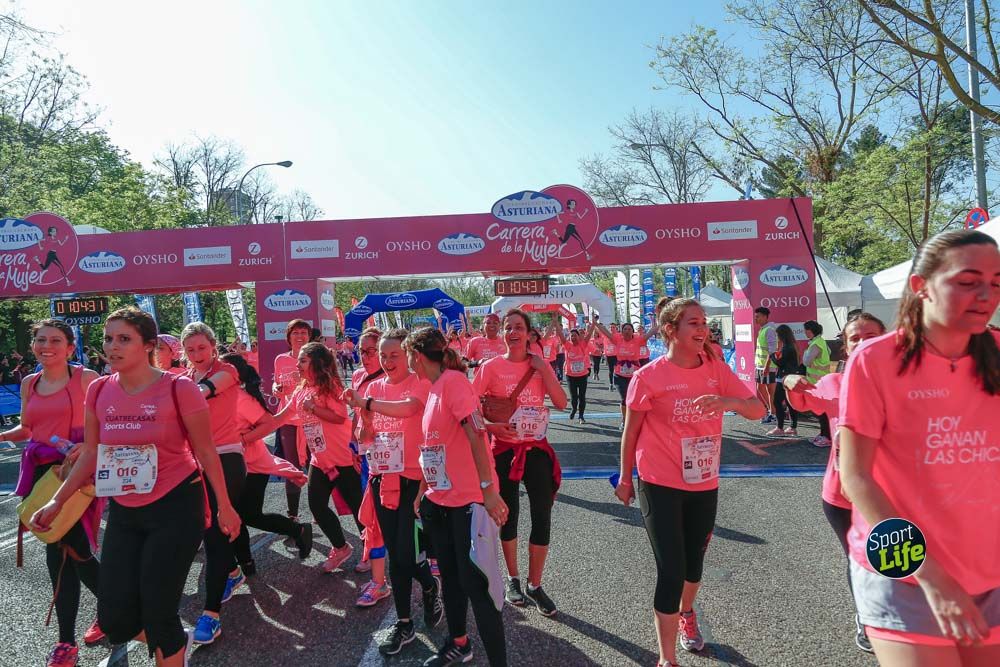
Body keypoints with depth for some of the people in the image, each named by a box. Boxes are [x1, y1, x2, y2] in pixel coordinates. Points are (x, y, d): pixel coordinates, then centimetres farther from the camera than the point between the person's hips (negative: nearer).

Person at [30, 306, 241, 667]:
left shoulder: (179, 388, -15)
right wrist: (57, 501, 9)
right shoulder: (99, 390, 0)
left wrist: (224, 505, -3)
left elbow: (206, 451, -7)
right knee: (114, 620, 6)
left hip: (176, 507, -5)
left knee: (158, 612, -2)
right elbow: (90, 454, 12)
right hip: (123, 512, 5)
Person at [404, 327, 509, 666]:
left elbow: (476, 436, -22)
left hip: (468, 500, -9)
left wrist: (488, 490, -24)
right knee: (450, 576, 20)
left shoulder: (453, 380, -15)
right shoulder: (433, 389, 11)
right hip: (439, 501, 9)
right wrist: (423, 492, 18)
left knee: (475, 582, -2)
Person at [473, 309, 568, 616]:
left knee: (542, 519, 2)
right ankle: (514, 579, 32)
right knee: (508, 517, 10)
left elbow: (562, 404, -7)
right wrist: (491, 426, -21)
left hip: (537, 449, 2)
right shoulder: (492, 367, -5)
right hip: (504, 449, -2)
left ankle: (534, 586, 20)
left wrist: (543, 369, -13)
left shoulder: (541, 365, 2)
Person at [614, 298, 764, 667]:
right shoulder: (648, 376, -14)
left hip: (704, 484, 4)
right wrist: (625, 478, 4)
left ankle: (686, 613, 53)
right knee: (671, 571, -5)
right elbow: (630, 431, -4)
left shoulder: (717, 368, -3)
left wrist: (729, 401, -27)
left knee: (694, 562, 22)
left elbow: (757, 409, -5)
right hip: (660, 485, -4)